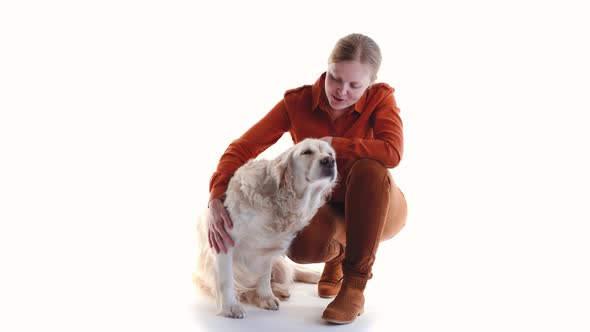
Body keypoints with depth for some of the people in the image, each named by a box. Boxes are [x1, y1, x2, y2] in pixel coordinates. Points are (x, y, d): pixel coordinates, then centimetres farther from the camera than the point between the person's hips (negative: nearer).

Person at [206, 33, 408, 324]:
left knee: (369, 167, -36)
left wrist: (329, 144, -33)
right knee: (302, 248, -35)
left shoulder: (381, 98, -15)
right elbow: (242, 148, -17)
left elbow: (392, 153, -33)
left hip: (376, 207, -1)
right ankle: (337, 254, 7)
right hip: (327, 207, 1)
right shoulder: (297, 102, -13)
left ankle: (355, 284, -24)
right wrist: (217, 199, -33)